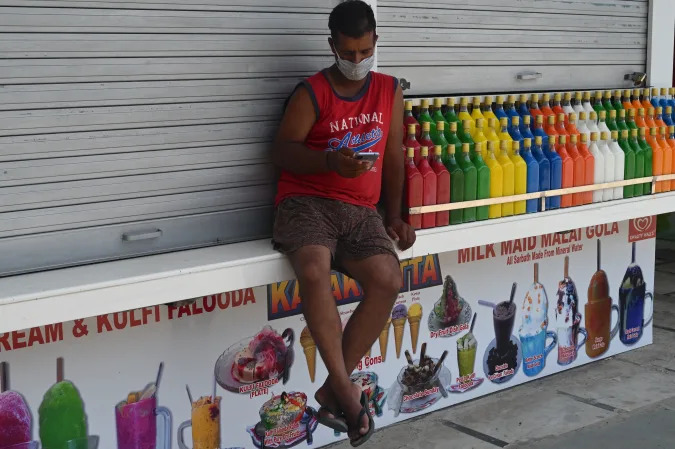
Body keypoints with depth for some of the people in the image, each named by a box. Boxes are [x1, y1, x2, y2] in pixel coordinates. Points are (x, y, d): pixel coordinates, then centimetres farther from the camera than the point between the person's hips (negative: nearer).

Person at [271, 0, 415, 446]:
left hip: (361, 211, 4)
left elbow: (394, 157, 17)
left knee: (388, 280, -25)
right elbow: (282, 151, -4)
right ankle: (346, 388, -23)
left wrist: (394, 216, 8)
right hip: (307, 202, -4)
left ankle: (332, 389, -10)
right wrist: (331, 161, -21)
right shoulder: (312, 92, 1)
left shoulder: (390, 90, 15)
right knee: (315, 271, -36)